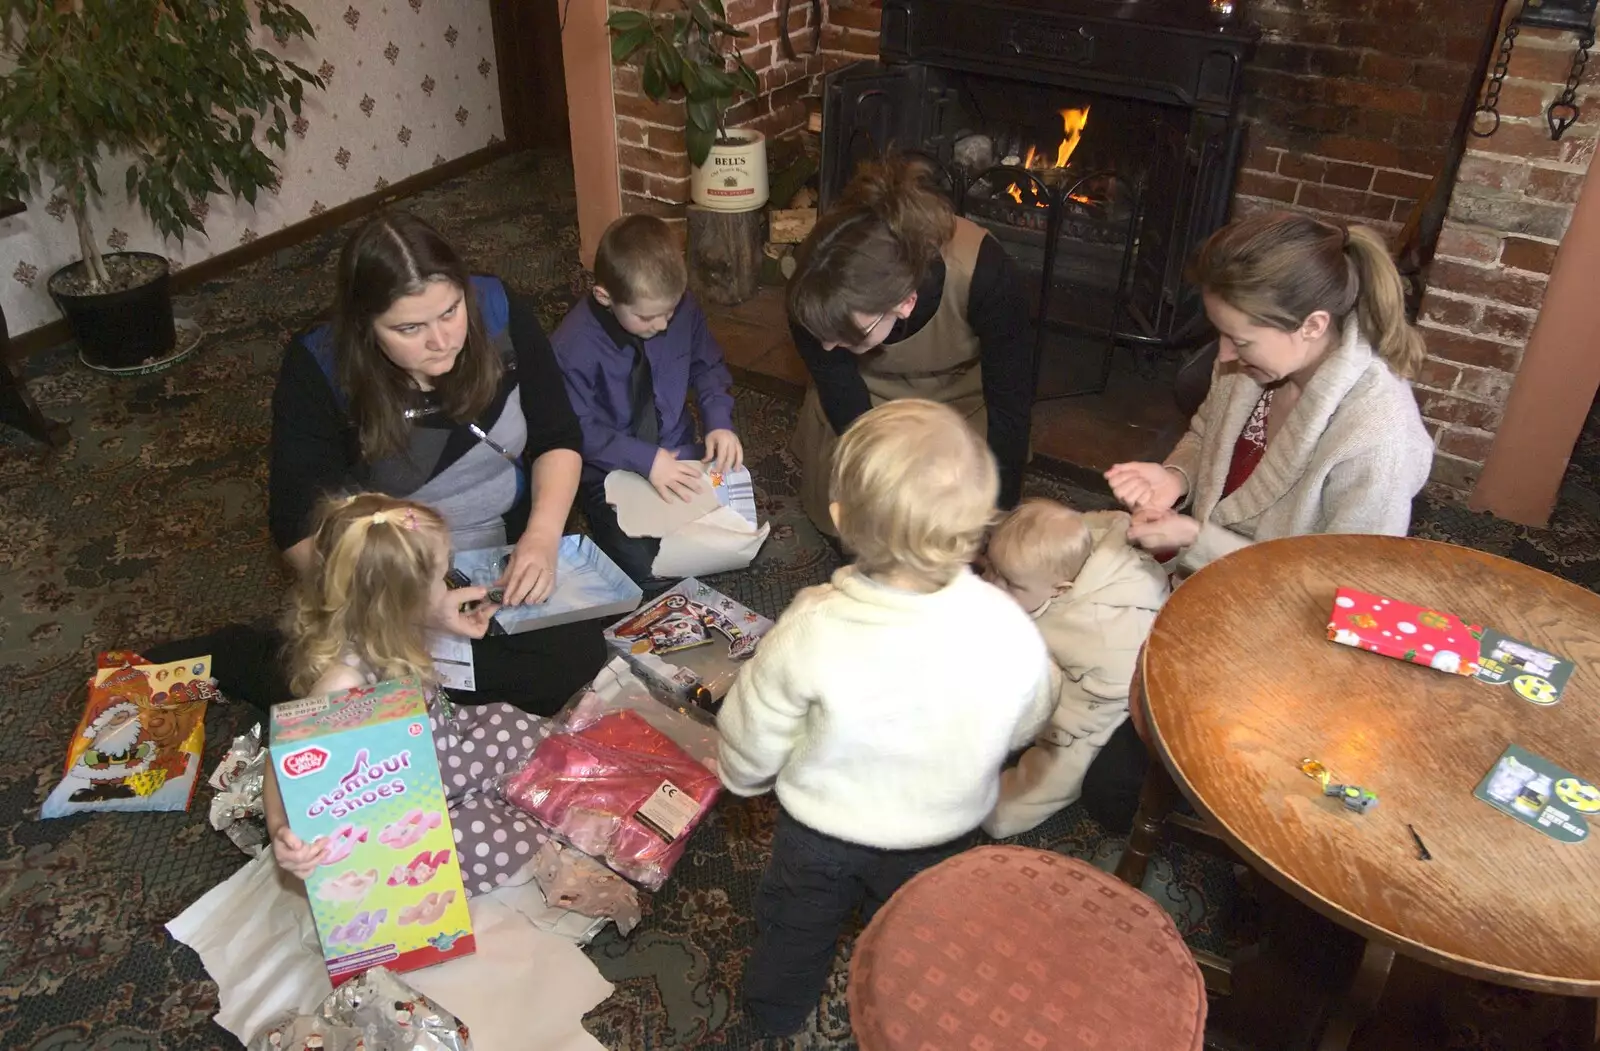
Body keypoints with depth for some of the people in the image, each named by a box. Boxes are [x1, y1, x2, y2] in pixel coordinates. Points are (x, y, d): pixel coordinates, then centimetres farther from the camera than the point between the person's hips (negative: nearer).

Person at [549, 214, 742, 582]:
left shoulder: (683, 309, -11)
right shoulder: (573, 345, -23)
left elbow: (708, 367, 7)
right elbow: (578, 430, -17)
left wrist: (719, 421, -10)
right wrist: (646, 460, -26)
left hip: (681, 455, 4)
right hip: (613, 472, -4)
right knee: (648, 569, -19)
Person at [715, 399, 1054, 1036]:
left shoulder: (811, 631, -37)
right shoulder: (1009, 632, -31)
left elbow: (750, 741, -19)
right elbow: (1023, 729, -9)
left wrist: (742, 776, 5)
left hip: (820, 827, -2)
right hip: (940, 836, 2)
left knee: (796, 926, 29)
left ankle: (775, 1013, 56)